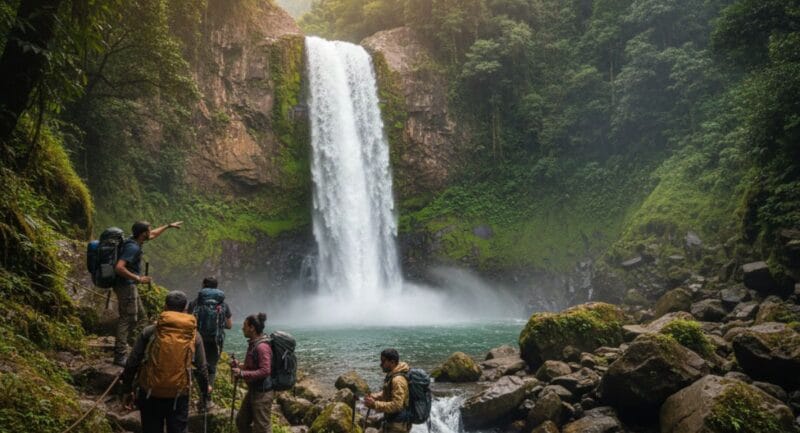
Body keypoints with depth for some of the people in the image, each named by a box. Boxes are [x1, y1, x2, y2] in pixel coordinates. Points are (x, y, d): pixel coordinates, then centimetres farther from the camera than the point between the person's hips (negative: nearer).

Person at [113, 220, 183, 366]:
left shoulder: (135, 241, 7)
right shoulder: (132, 247, -23)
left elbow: (153, 235, 27)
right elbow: (119, 268, -32)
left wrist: (168, 226, 31)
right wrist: (138, 279, -26)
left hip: (129, 285, 11)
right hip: (126, 286, -11)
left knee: (138, 314, 20)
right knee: (128, 319, -7)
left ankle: (120, 347, 31)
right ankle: (120, 356, -3)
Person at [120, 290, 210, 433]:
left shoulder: (149, 332, -5)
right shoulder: (194, 335, -1)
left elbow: (132, 363, -3)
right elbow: (201, 367, 3)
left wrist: (127, 389, 10)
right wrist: (205, 388, 21)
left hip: (150, 394, 0)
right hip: (179, 396, 0)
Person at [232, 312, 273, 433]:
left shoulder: (262, 347, -22)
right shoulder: (253, 343, 9)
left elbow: (265, 371, -29)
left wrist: (242, 373, -28)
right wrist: (239, 368, 5)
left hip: (262, 392, -10)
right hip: (253, 390, 10)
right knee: (241, 420, 21)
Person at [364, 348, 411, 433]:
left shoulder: (398, 380, -26)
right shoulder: (392, 375, 6)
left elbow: (396, 405, -31)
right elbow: (387, 393, 20)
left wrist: (375, 405, -29)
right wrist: (375, 396, 0)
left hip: (398, 424, -10)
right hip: (391, 421, 10)